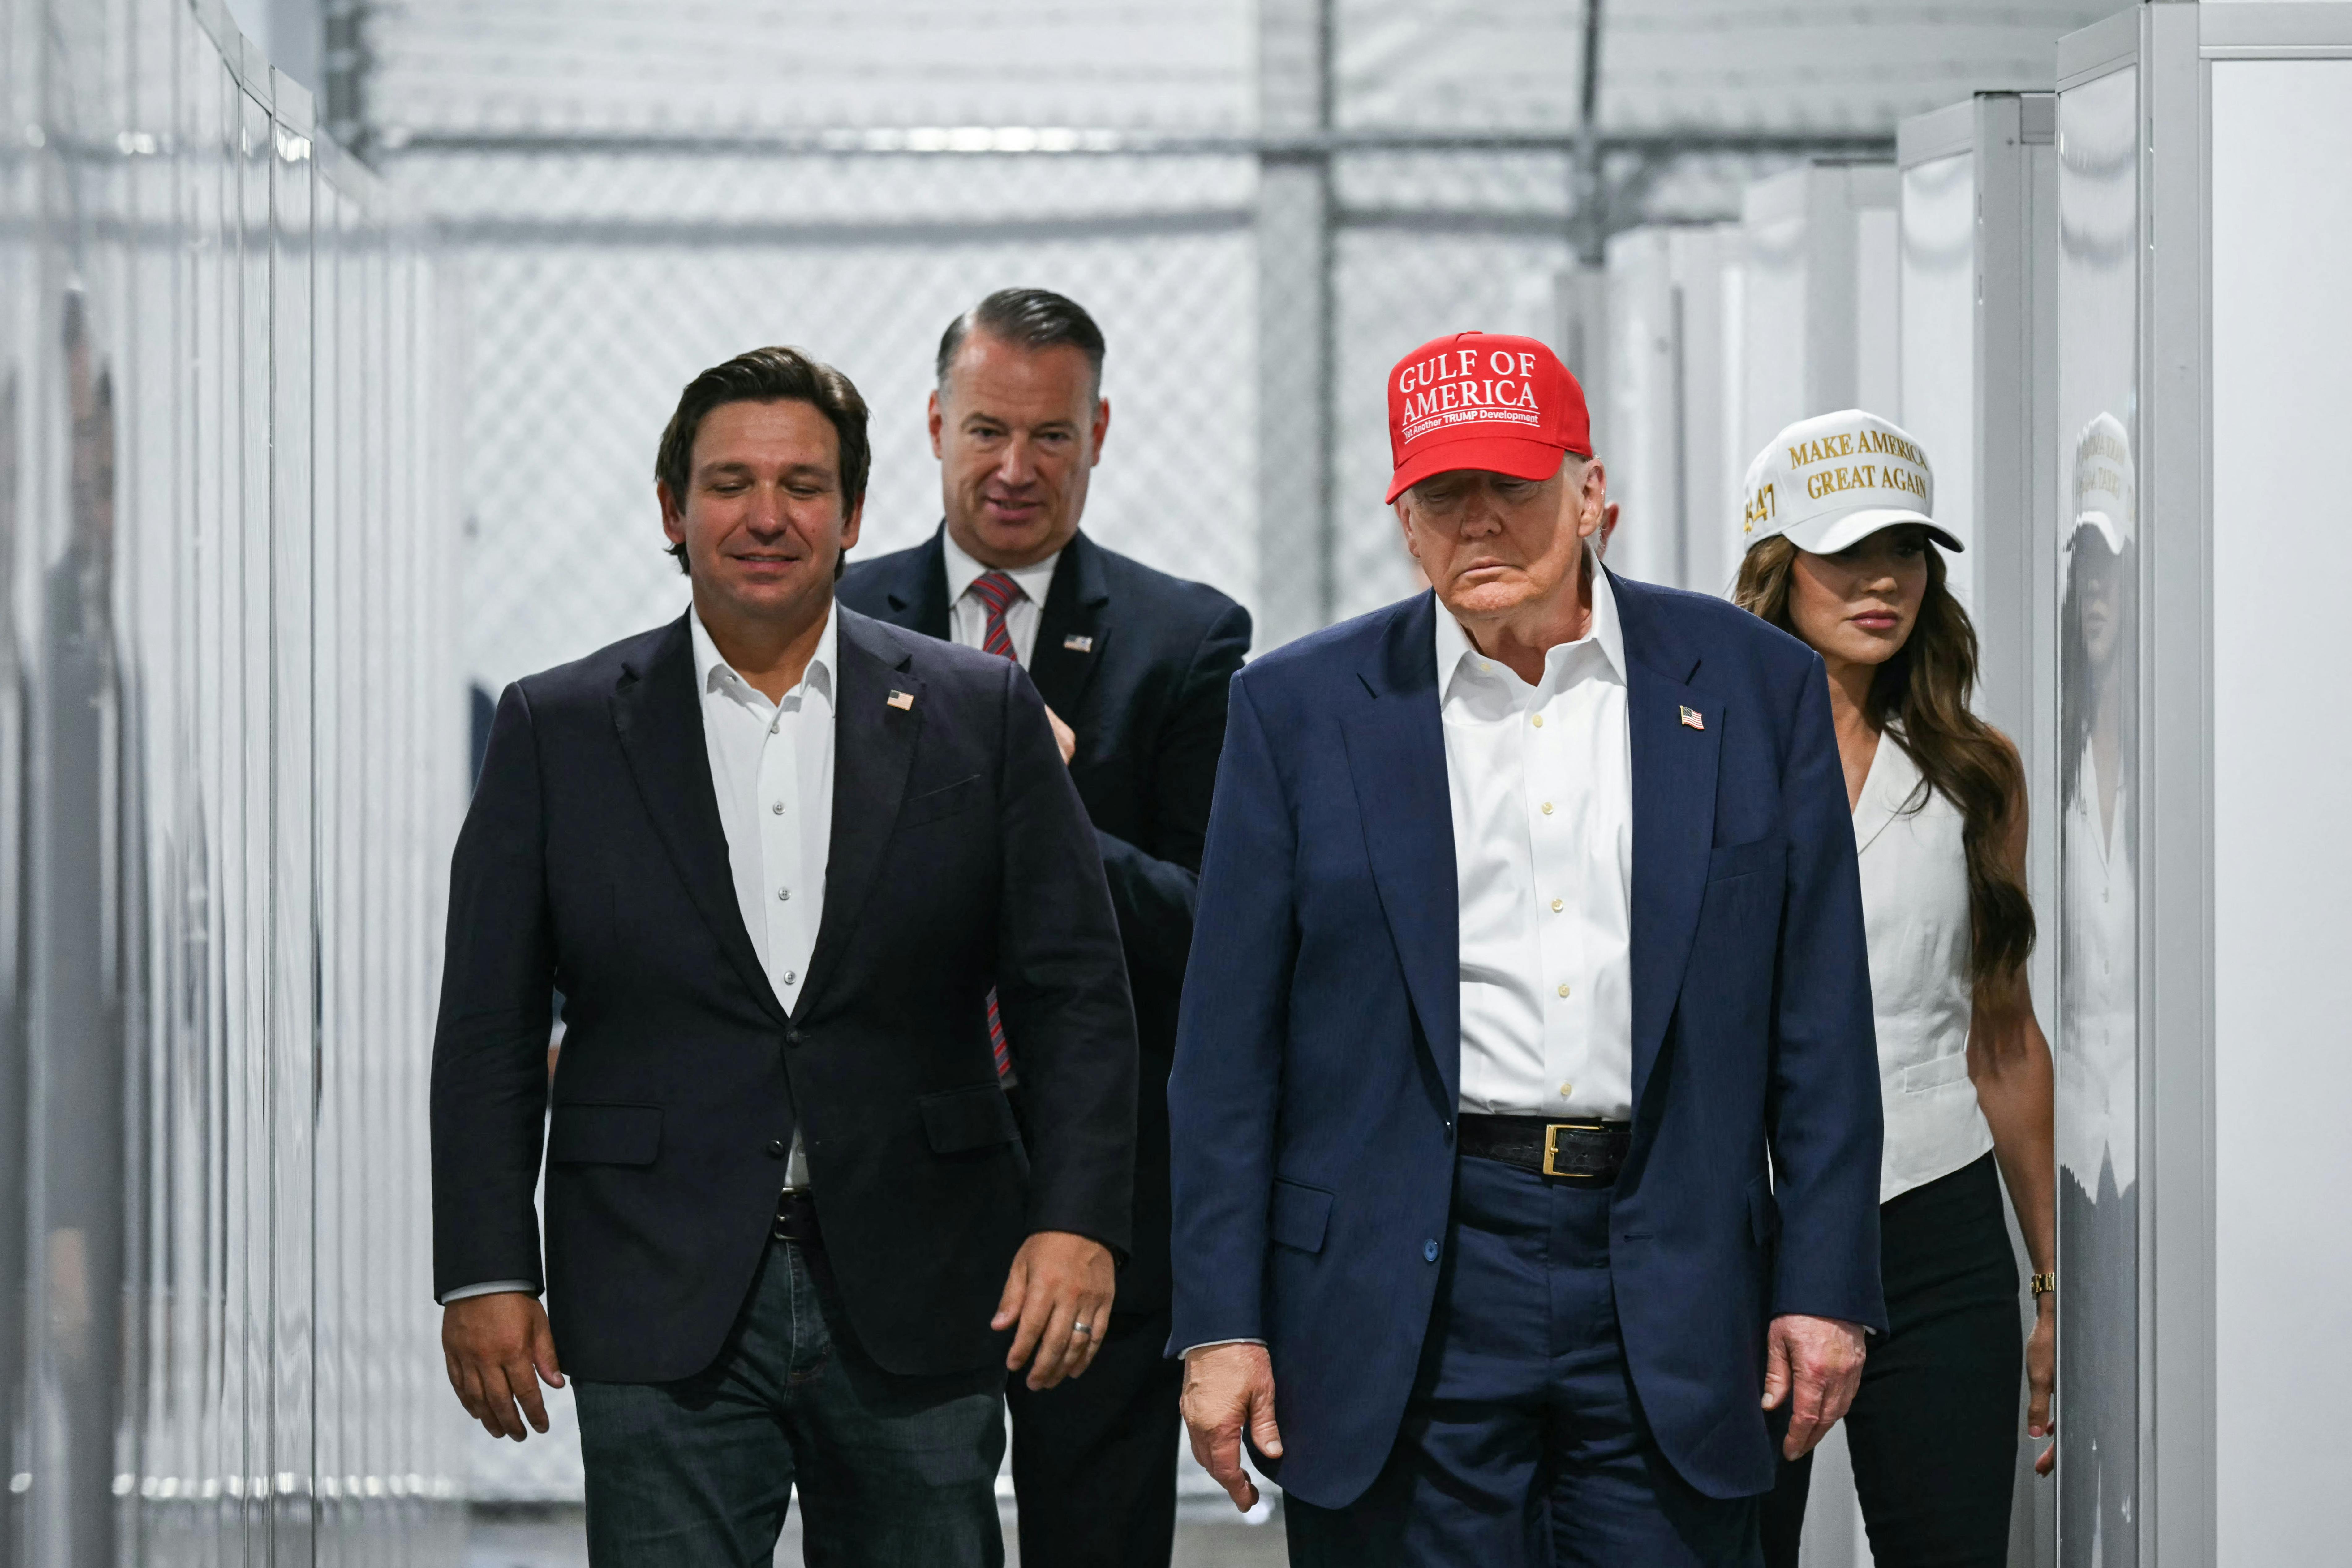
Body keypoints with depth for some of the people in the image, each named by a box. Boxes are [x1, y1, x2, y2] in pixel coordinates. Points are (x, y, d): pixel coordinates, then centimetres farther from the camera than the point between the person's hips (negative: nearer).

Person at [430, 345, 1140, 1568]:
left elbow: (1074, 994, 4)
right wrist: (486, 1274, -2)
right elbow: (489, 1029, 5)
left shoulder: (979, 716, 6)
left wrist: (1077, 1222, -9)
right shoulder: (557, 731, 6)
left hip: (916, 1306, 1)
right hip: (664, 1315, -1)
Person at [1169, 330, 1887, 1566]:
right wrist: (1220, 1324, -1)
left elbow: (1820, 1028, 8)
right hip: (1405, 1302, -1)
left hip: (1671, 1301, 1)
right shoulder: (1302, 709, 5)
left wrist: (1825, 1288, 2)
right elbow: (1229, 1042, 4)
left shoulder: (1755, 687, 7)